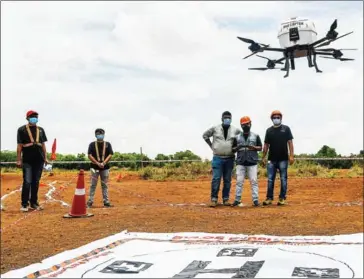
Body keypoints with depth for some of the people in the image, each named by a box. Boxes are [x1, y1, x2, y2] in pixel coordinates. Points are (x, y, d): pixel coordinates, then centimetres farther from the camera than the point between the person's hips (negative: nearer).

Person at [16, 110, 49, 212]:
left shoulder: (41, 130, 13)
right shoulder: (22, 130, 1)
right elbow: (19, 145, -2)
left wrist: (45, 158, 8)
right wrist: (18, 160, -6)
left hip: (39, 160, 4)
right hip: (27, 160, -4)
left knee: (36, 182, 8)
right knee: (27, 182, -7)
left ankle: (34, 203, 16)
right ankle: (24, 204, 1)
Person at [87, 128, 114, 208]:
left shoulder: (107, 144, 7)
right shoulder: (92, 144, 3)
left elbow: (110, 155, 0)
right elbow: (90, 155, -4)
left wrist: (103, 163, -14)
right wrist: (97, 163, -15)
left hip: (105, 167, 2)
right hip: (94, 167, -2)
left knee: (105, 185, 7)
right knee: (93, 185, -1)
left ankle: (106, 202, 10)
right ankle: (90, 202, 1)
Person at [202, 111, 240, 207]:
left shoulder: (235, 130, 2)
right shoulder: (215, 128, 0)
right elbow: (205, 135, 12)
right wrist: (211, 146, 6)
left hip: (230, 159, 2)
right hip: (217, 158, -2)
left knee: (227, 180, 6)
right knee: (216, 179, -7)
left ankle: (226, 199, 13)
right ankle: (214, 199, -1)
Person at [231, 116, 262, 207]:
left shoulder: (256, 136, 9)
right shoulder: (237, 137, 11)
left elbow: (260, 148, 8)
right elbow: (233, 149, 12)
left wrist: (253, 147, -12)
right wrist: (237, 147, -10)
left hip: (252, 162, -1)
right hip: (240, 162, 1)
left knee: (254, 181, -4)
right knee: (239, 181, 0)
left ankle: (255, 200, -2)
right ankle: (237, 200, 3)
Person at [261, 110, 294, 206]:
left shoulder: (286, 129, 3)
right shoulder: (269, 130, 10)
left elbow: (290, 142, 0)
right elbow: (266, 145, 12)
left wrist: (291, 155, -9)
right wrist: (263, 157, 6)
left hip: (283, 159, -2)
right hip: (272, 159, 2)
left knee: (283, 179, 2)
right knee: (270, 179, 3)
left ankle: (282, 198, 7)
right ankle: (269, 198, 8)